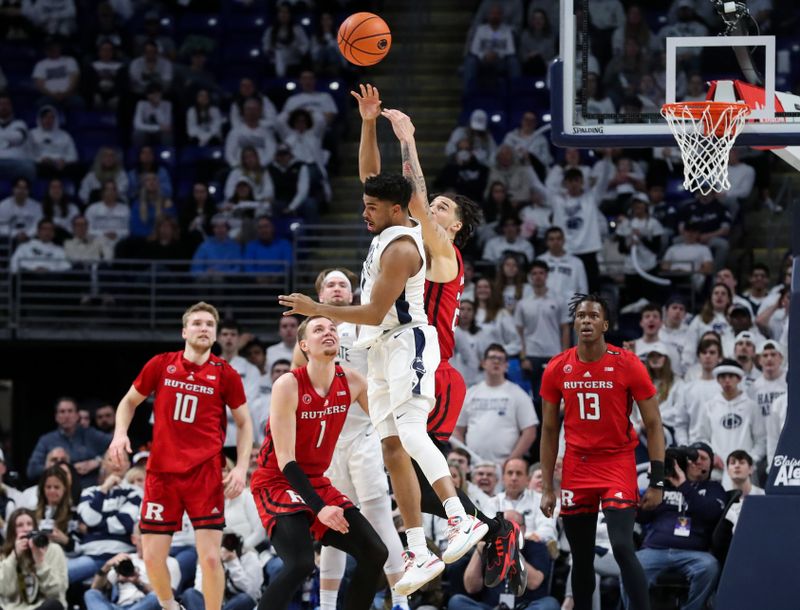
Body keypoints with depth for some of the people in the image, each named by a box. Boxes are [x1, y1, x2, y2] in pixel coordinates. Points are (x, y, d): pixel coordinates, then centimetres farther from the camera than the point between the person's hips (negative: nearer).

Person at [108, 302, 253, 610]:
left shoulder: (225, 374, 1)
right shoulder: (161, 364, 4)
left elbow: (244, 423, 9)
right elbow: (130, 401, 17)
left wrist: (241, 468, -3)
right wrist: (120, 432, -2)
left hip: (206, 474, -2)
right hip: (162, 470, 2)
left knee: (210, 557, -11)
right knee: (152, 556, 2)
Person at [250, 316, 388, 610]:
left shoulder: (351, 382, -3)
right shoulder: (288, 386, -21)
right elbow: (285, 460, -22)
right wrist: (319, 508, -29)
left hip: (317, 482, 7)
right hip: (276, 483, -7)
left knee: (374, 554, 1)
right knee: (301, 563, -29)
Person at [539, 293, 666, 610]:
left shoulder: (627, 365, -8)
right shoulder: (557, 369, 1)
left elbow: (653, 424, -4)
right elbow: (549, 430, 10)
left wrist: (657, 481, -10)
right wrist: (547, 488, 6)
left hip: (618, 464, -4)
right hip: (576, 468, 4)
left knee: (622, 548, -19)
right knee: (581, 558, 9)